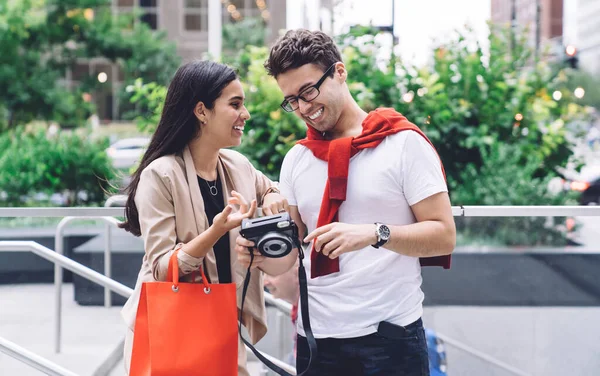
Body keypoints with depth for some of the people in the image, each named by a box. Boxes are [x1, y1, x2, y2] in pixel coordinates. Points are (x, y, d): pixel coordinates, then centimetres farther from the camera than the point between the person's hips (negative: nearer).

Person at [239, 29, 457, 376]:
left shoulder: (404, 143, -5)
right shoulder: (296, 159, 9)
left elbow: (444, 236, -9)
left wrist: (376, 234, -24)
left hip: (389, 336, -4)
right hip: (316, 337, 4)